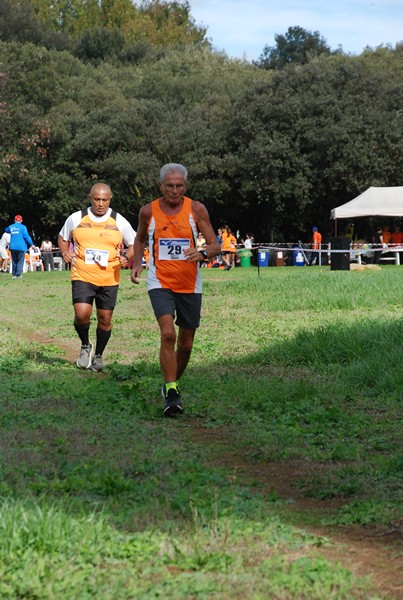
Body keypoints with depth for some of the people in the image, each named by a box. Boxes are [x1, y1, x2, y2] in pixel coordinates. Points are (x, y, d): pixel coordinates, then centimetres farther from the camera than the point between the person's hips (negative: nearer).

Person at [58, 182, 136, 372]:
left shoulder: (119, 222, 3)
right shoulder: (76, 219, 3)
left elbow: (134, 244, 13)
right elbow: (62, 237, 19)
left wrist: (127, 258, -7)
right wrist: (65, 252, -1)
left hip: (109, 279, 1)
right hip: (82, 276, -1)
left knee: (105, 319, 5)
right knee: (82, 314, -18)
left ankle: (98, 355, 27)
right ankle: (85, 346, 11)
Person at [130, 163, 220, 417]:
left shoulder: (196, 209, -4)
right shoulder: (148, 211, -1)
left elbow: (216, 246, -4)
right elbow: (140, 238, 19)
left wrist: (202, 254, -26)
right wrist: (137, 263, 4)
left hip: (190, 286, 1)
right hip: (160, 284, -1)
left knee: (186, 344, 9)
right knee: (168, 333, -21)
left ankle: (173, 384, 34)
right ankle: (171, 395, -17)